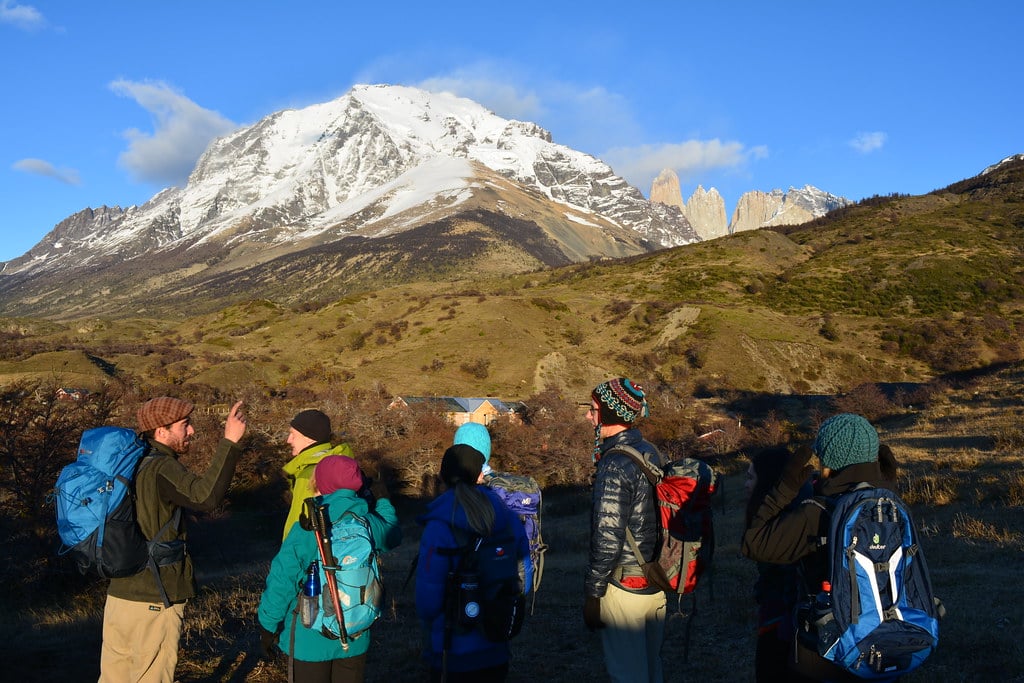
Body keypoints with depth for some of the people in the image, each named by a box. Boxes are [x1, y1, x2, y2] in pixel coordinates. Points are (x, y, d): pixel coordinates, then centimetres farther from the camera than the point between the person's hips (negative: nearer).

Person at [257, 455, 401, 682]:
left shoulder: (305, 531, -20)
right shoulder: (369, 525, -10)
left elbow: (281, 582, -15)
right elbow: (392, 536, 14)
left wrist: (268, 627, -2)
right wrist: (383, 501, 29)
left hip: (311, 639, -3)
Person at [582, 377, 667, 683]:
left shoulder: (615, 466, -21)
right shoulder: (652, 453, 5)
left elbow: (608, 539, -22)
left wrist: (592, 594, -13)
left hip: (625, 588, -8)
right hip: (657, 584, 8)